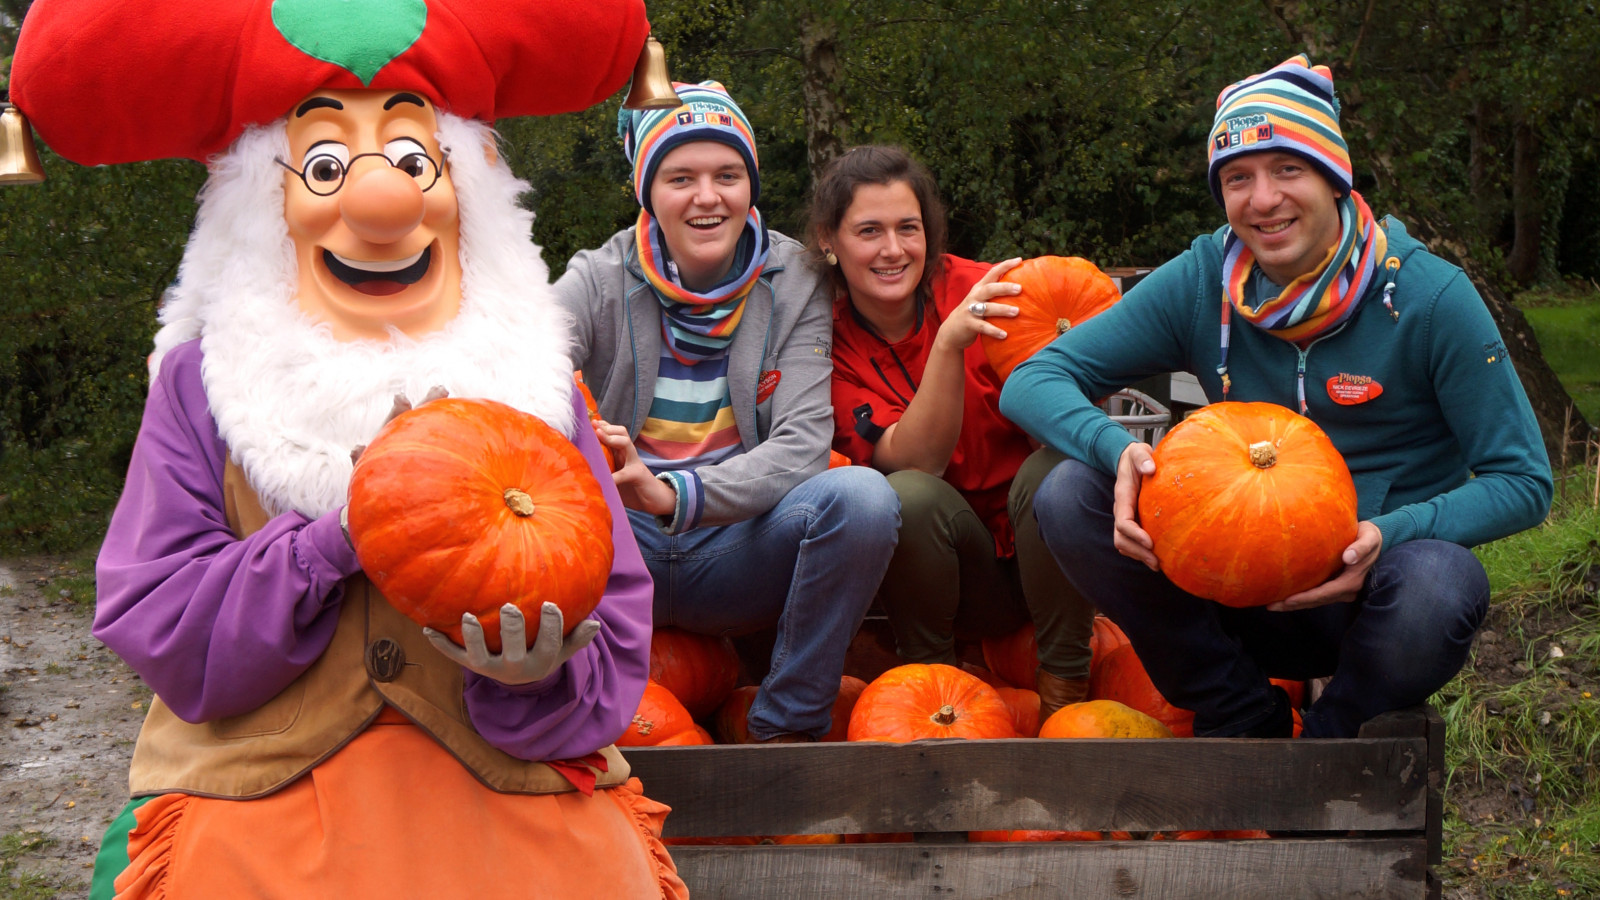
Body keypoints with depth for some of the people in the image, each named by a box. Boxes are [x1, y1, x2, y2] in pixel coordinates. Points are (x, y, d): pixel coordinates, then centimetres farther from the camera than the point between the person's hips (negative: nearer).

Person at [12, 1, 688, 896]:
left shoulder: (531, 379, 6)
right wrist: (336, 540, -18)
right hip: (254, 817, -1)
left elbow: (614, 647, 1)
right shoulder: (202, 382, 4)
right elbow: (155, 633, -6)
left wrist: (541, 673, -20)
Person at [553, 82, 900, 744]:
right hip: (621, 553, -1)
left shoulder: (793, 283, 0)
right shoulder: (600, 281, -1)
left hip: (735, 552, 1)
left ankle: (787, 727, -13)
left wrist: (674, 494, -32)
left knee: (861, 496, -28)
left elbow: (802, 445, -13)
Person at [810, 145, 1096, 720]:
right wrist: (948, 343, -32)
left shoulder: (977, 291, -11)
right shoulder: (828, 339, -7)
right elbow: (916, 459, -20)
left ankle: (1063, 685, -15)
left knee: (1053, 468, -30)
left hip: (1037, 550, 0)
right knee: (906, 496, -30)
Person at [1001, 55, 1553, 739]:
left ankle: (1332, 740, -4)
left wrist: (1389, 535, -27)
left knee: (1437, 584, -37)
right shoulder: (1199, 284, -3)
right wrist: (1116, 450, -27)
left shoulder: (1429, 296, -11)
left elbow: (1523, 484, -8)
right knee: (1070, 496, -18)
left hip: (1370, 593, -2)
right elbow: (1032, 383, -5)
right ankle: (1245, 723, -5)